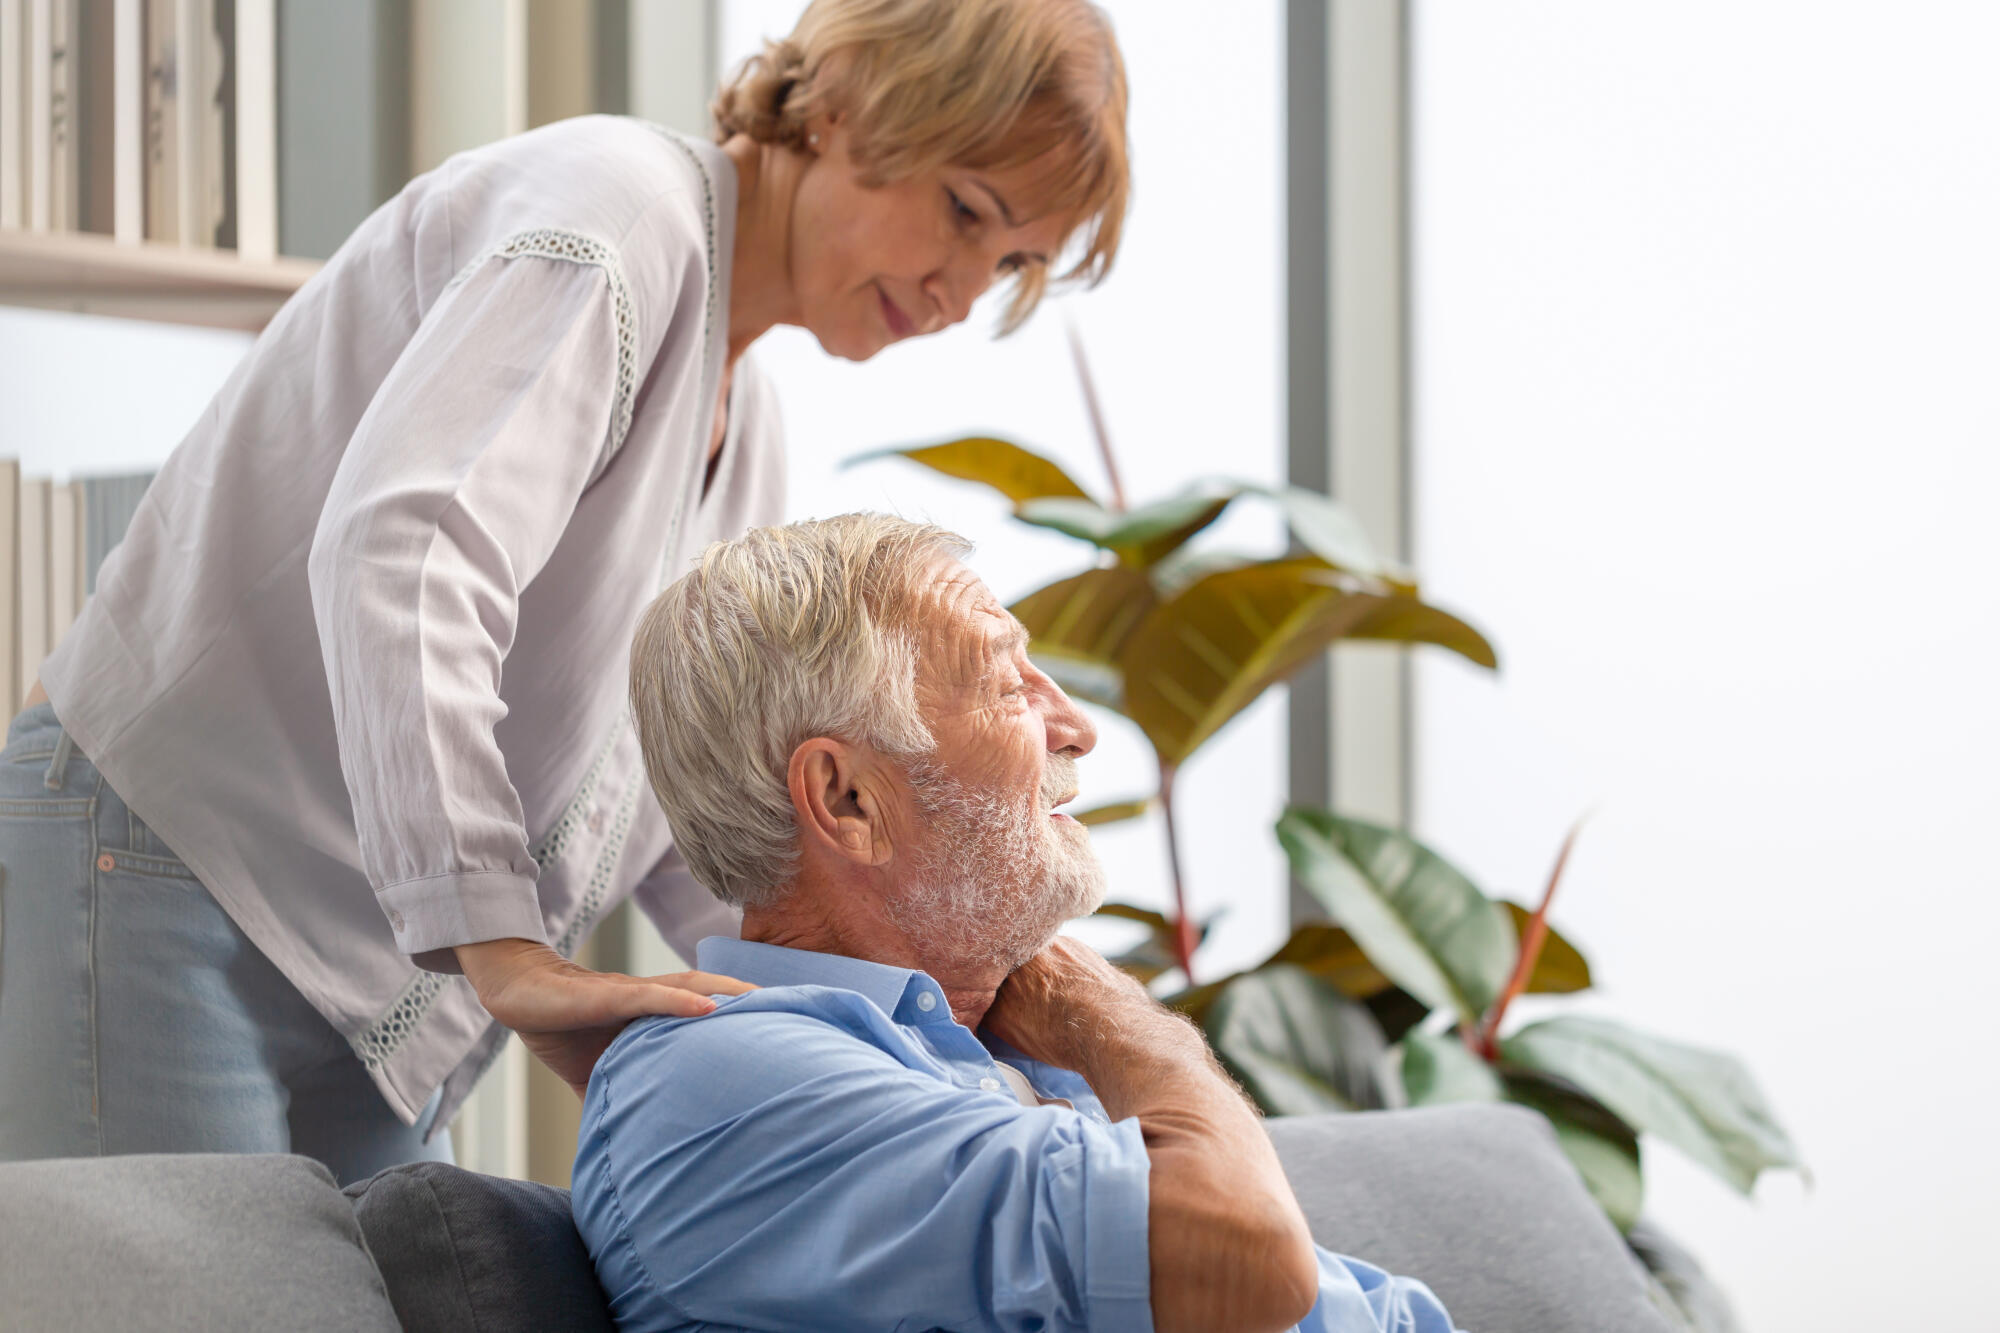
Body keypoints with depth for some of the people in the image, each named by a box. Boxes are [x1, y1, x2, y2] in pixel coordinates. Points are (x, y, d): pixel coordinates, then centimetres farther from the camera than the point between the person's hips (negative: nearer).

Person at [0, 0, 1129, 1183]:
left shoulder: (748, 428, 14)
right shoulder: (620, 207, -15)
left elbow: (686, 791, 19)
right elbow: (402, 548, -31)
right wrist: (511, 958, -37)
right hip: (171, 875, -9)